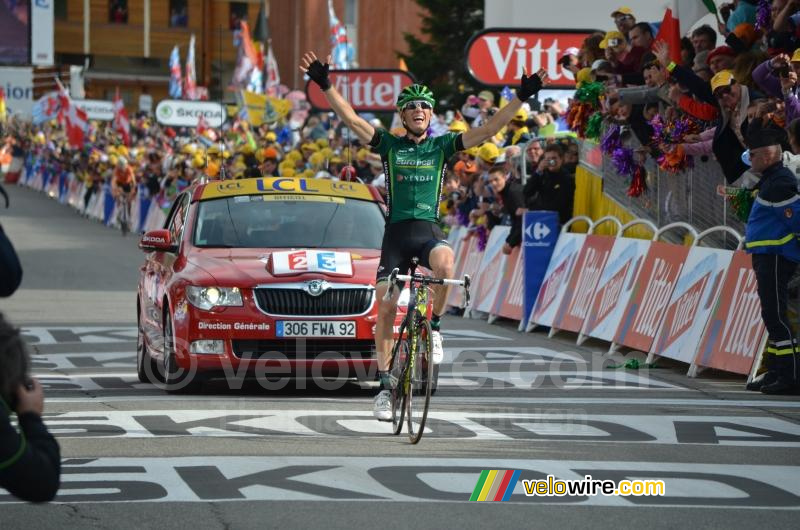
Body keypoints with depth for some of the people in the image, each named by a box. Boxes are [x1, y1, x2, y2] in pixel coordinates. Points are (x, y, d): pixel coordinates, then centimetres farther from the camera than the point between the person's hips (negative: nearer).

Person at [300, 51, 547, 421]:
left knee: (444, 263, -36)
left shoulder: (442, 146, 9)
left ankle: (434, 327, -11)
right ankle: (384, 385, 6)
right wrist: (324, 85, -13)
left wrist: (521, 97, -6)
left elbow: (487, 130, 2)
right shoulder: (389, 145, 8)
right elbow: (351, 119, -2)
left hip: (429, 230, -1)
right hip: (396, 232, 1)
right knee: (386, 308, -4)